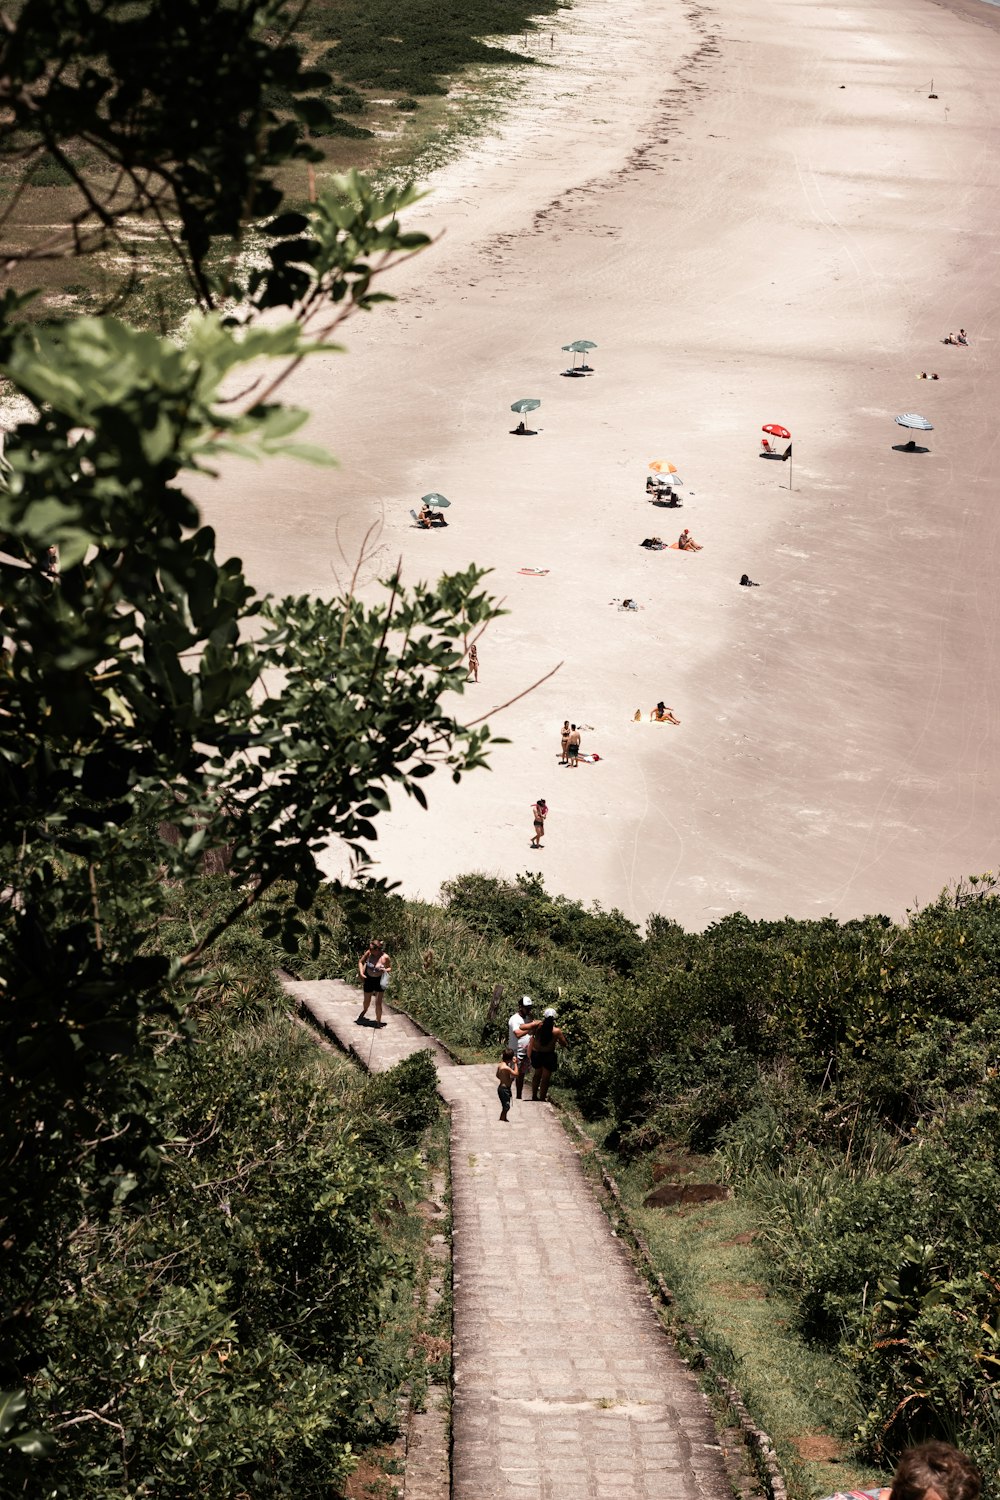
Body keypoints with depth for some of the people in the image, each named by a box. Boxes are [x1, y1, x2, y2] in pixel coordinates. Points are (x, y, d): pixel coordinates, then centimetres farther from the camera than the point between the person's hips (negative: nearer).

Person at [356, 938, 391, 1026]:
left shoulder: (385, 957, -19)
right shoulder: (368, 953, -14)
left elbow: (390, 968, -3)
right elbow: (361, 962, 2)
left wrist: (385, 970, -26)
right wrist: (361, 973, -9)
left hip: (379, 980, -2)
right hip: (368, 979, 3)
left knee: (378, 1003, -5)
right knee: (367, 1001, 20)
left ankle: (378, 1021, 13)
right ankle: (364, 1012, 53)